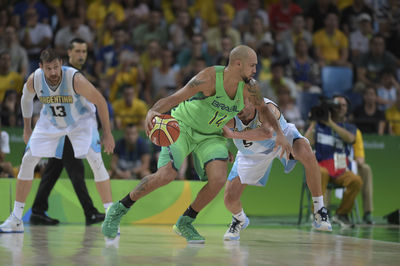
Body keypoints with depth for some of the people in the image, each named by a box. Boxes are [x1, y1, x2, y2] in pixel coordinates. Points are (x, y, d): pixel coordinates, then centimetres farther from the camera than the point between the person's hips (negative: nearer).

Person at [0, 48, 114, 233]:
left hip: (81, 120, -4)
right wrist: (27, 128, 8)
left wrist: (107, 133, -17)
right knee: (27, 161, -3)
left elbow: (100, 101, -21)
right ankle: (16, 219, 8)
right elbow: (26, 99, 2)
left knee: (96, 161, -22)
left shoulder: (75, 79, -34)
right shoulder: (34, 80, -23)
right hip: (50, 121, 4)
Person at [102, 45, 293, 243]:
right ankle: (119, 209, -3)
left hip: (211, 136, 5)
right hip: (182, 126, -5)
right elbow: (174, 98, -28)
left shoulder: (248, 87, -10)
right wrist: (153, 111, -47)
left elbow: (263, 108, 11)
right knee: (166, 175, -23)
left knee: (218, 180, -19)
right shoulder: (209, 78, -26)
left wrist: (279, 133, 4)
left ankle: (185, 222, 3)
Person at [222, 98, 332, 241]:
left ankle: (319, 211, -21)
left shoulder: (267, 108, -42)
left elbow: (267, 132, -60)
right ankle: (239, 220, 33)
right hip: (252, 154, 3)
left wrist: (233, 134, -62)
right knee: (230, 198, -7)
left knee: (307, 155, -35)